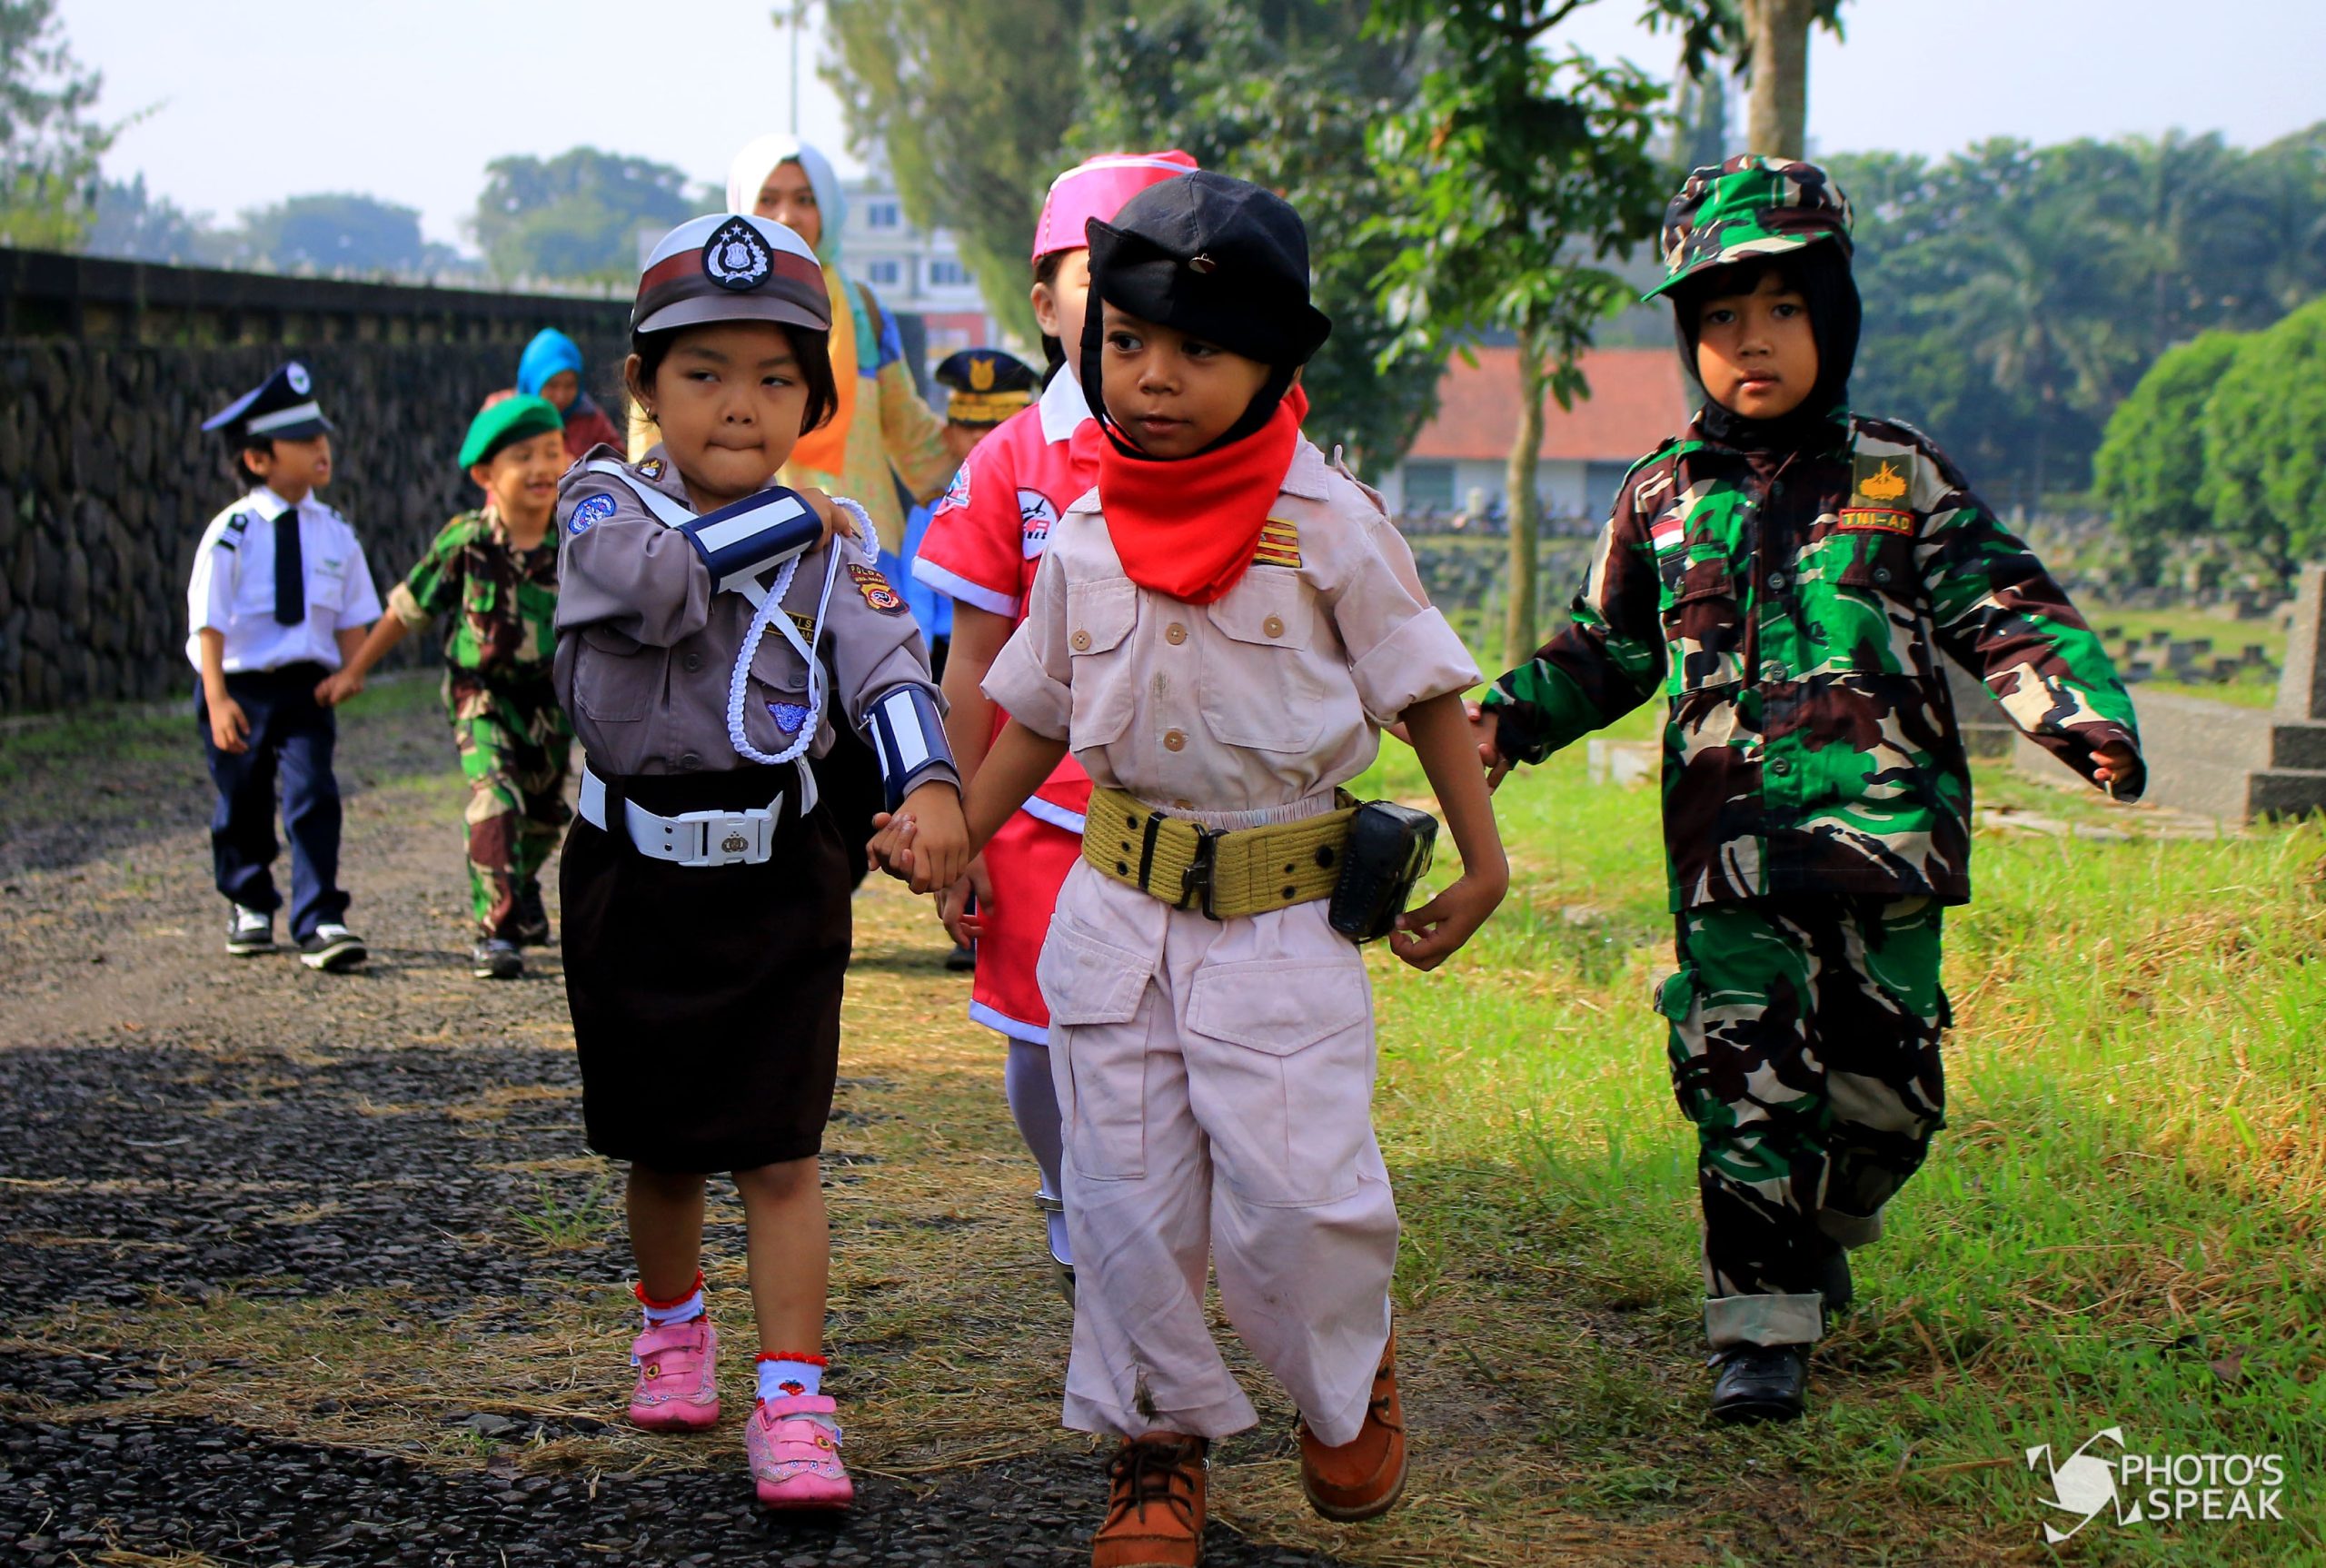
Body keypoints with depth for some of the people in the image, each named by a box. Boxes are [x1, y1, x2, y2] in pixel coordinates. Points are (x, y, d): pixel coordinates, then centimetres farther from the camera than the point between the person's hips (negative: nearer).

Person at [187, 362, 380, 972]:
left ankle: (320, 923, -12)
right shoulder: (233, 533, -11)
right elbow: (209, 620, -14)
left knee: (314, 796, -13)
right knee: (244, 803, 12)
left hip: (306, 686, 2)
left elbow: (353, 615, 8)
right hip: (240, 686, -2)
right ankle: (251, 906, 37)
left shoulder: (336, 532, 1)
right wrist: (217, 698, -20)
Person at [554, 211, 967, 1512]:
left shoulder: (829, 544, -1)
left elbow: (890, 663, -16)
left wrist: (927, 782, -35)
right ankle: (675, 1324, 40)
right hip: (635, 876, 0)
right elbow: (659, 585, -27)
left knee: (779, 1152, -3)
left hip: (779, 878, 0)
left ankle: (794, 1404, 1)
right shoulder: (606, 502, -5)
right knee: (660, 1142, 15)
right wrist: (788, 514, -16)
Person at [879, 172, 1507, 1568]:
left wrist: (1482, 865, -1)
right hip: (1117, 911, 4)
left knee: (1291, 1197, -7)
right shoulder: (1086, 538, 2)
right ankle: (1160, 1441, 24)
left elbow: (1422, 689, -1)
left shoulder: (1328, 525, -9)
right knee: (1124, 1195, 6)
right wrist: (952, 834, 4)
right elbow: (1040, 715, 14)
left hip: (1282, 917, -4)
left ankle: (1353, 1382, 25)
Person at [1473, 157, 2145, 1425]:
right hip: (1731, 848, 0)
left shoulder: (1898, 476, 6)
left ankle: (1819, 1231, 35)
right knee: (1745, 1085, -6)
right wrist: (1508, 719, 3)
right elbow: (1607, 651, 18)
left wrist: (2086, 716, -11)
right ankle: (1762, 1326, 2)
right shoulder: (1662, 499, 10)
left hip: (1885, 835, 0)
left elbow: (2003, 610, 5)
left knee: (1888, 1091, 5)